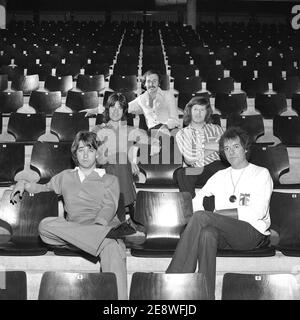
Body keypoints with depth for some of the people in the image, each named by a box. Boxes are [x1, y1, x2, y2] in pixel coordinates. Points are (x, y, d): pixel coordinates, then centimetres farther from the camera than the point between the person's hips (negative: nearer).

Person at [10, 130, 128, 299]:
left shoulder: (110, 180, 17)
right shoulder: (66, 176, 28)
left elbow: (109, 207, 1)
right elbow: (45, 188, 41)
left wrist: (98, 225, -19)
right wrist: (24, 183, 20)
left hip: (103, 226, -2)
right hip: (73, 231, 2)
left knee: (112, 248, -38)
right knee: (45, 225, -31)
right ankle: (106, 236, -40)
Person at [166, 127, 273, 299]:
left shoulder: (261, 174, 8)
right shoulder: (220, 175, 24)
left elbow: (257, 212, -6)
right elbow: (198, 198, 16)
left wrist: (220, 213, -10)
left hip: (253, 233, -4)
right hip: (224, 234, 4)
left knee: (200, 217, -28)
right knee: (207, 233, -34)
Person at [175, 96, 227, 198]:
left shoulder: (216, 129, 21)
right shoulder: (181, 133, 16)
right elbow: (190, 158, 0)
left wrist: (203, 146, -1)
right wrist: (214, 147, 2)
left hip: (214, 168, 0)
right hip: (192, 169, 0)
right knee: (181, 173, -34)